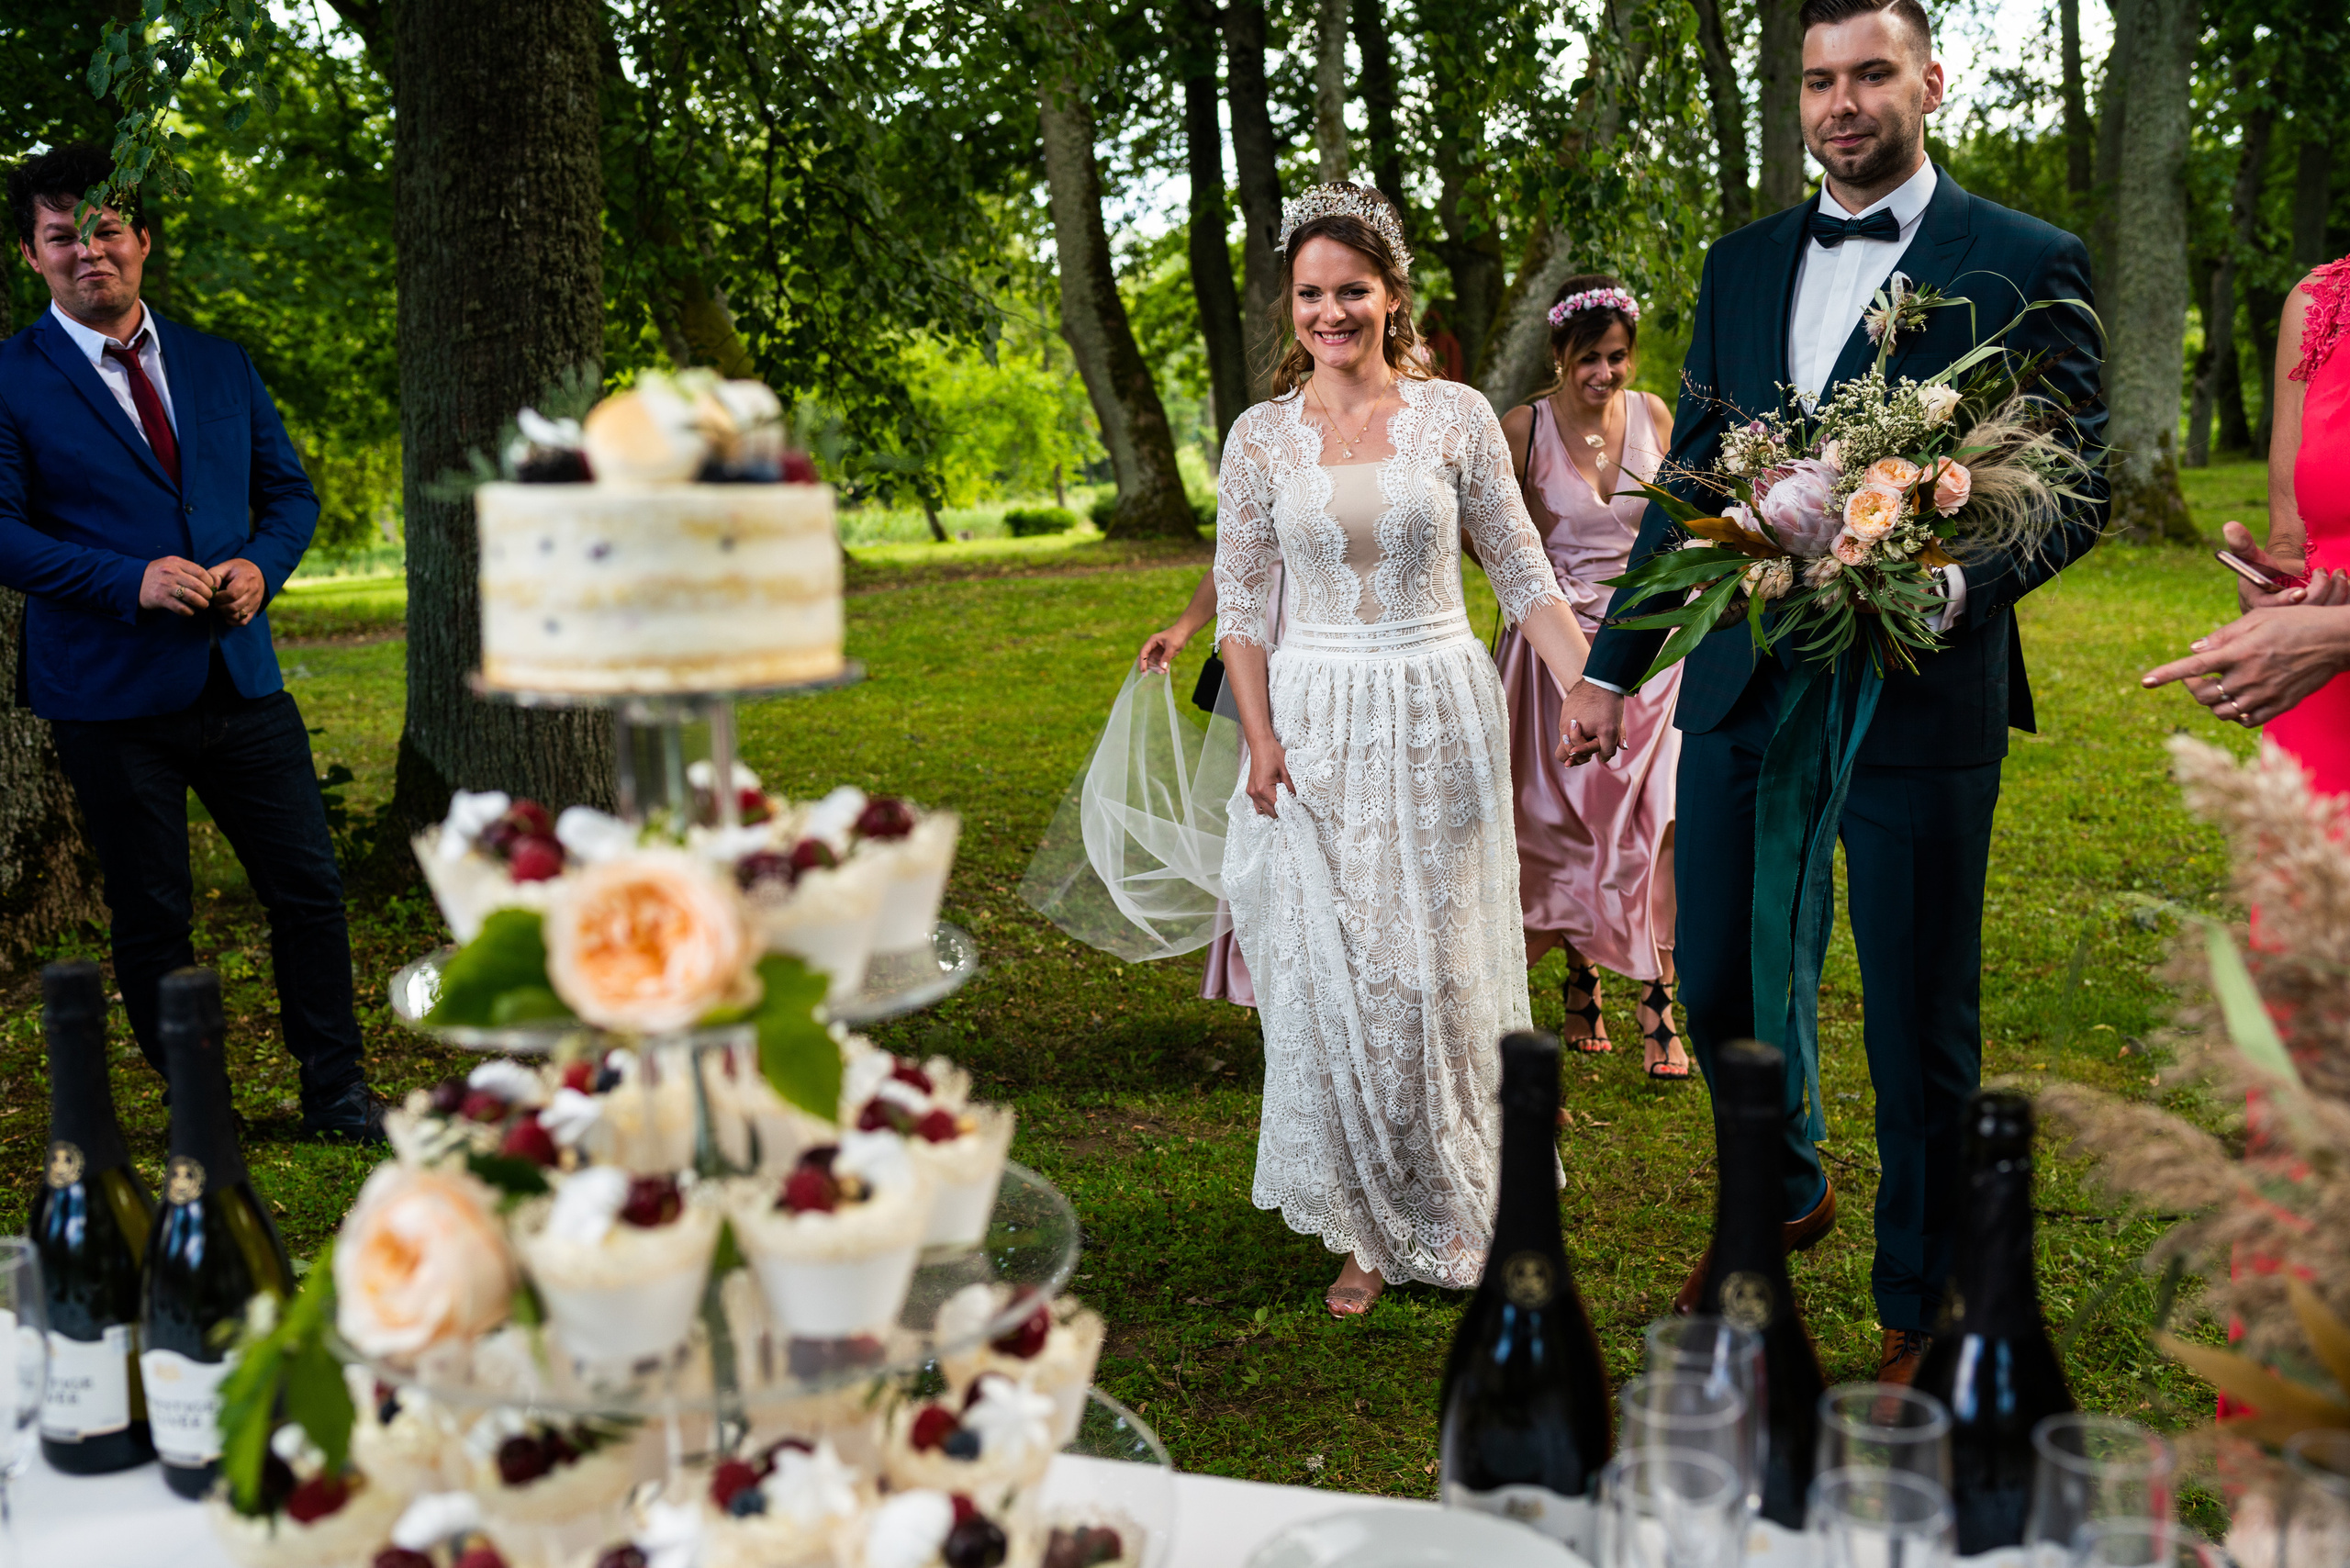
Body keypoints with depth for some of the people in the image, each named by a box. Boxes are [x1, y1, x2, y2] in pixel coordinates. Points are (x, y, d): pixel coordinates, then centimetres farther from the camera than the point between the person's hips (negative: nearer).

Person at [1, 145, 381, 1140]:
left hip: (240, 676, 4)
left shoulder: (221, 366, 12)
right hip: (111, 695, -4)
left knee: (309, 888, 6)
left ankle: (335, 1095, 20)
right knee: (151, 920, 6)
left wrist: (259, 564, -6)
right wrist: (132, 581, -20)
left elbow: (289, 488, 16)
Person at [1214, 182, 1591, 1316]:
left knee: (1438, 969, 5)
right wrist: (1259, 741, -7)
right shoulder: (1260, 437, 3)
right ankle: (1366, 1230, 16)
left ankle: (1453, 1208, 25)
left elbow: (1522, 573, 2)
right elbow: (1241, 603, 4)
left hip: (1439, 714, -1)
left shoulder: (1457, 415, 0)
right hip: (1316, 722, 1)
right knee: (1331, 975, 2)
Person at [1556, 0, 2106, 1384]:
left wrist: (1958, 584, -22)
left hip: (1921, 697, -4)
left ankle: (1922, 1314, 26)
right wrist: (1613, 666, 13)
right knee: (1719, 986, 15)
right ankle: (1786, 1197, 43)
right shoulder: (1742, 265, 13)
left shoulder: (2028, 266, -1)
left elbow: (2082, 486, -3)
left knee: (1922, 1025, 6)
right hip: (1744, 690, 5)